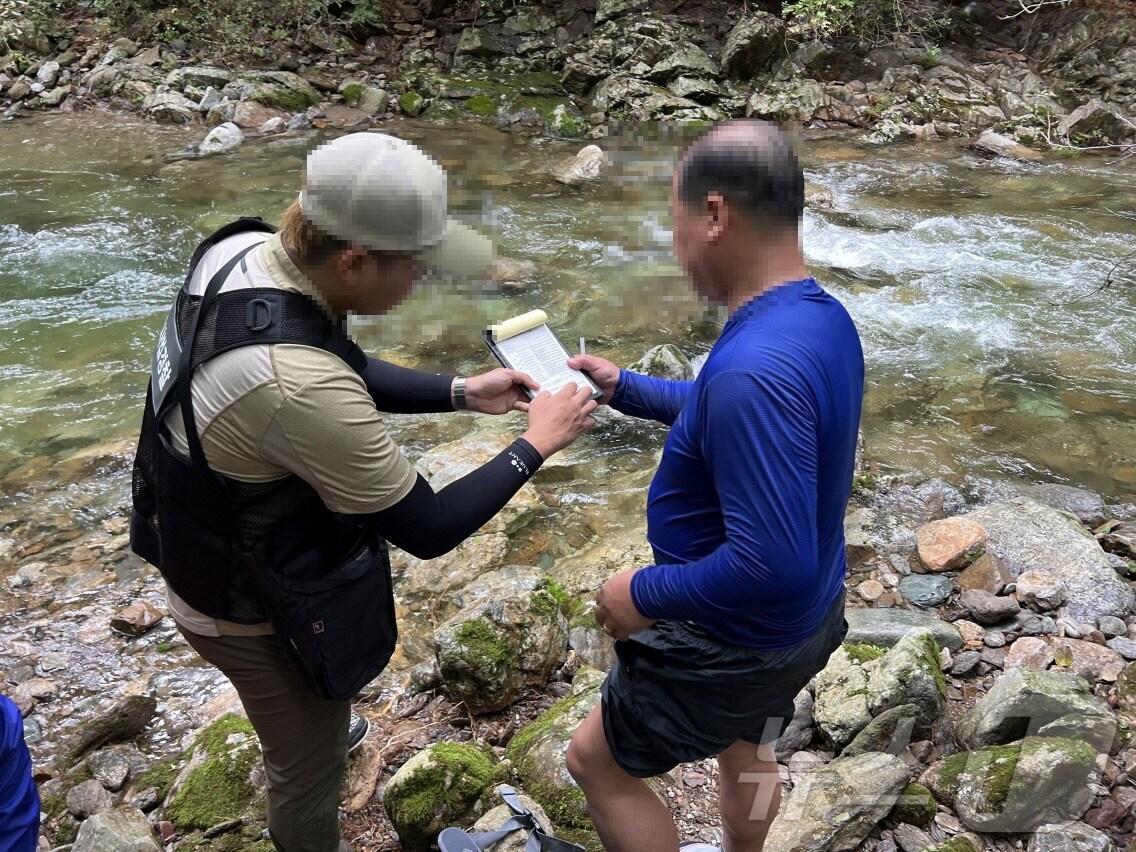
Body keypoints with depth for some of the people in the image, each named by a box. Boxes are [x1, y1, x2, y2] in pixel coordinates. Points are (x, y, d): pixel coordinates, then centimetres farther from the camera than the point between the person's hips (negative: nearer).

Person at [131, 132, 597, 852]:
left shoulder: (242, 249, -15)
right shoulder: (299, 385, -42)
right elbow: (428, 530, -27)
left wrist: (461, 393, -3)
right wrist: (536, 445, -16)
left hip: (208, 548, 10)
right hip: (256, 610, -9)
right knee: (311, 765, 20)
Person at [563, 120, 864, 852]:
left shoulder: (756, 368, -37)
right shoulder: (821, 317, -5)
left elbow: (774, 565, -38)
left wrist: (648, 594, -23)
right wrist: (625, 389, 11)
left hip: (735, 640, -9)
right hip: (808, 618, 9)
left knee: (598, 762, 15)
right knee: (747, 754, 33)